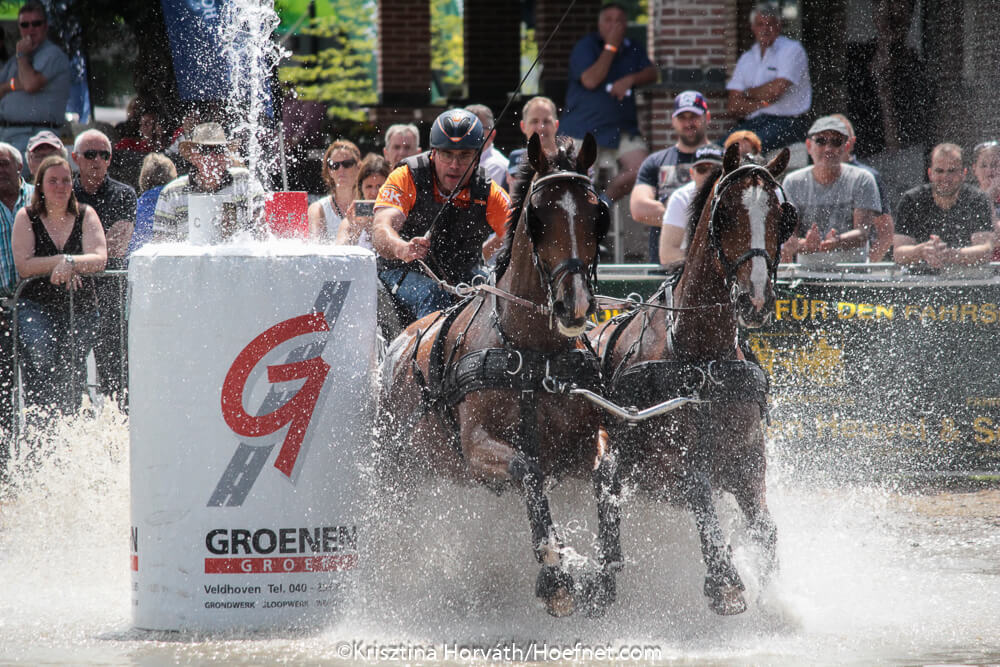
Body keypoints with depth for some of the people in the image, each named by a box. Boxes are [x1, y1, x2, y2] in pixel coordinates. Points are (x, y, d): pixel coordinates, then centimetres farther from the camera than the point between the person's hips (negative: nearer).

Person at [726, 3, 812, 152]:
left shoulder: (792, 49, 1)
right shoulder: (746, 59, 19)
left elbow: (776, 90, -12)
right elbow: (733, 106, 9)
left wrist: (748, 93, 6)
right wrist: (762, 103, -8)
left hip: (787, 122, -6)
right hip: (752, 122, 6)